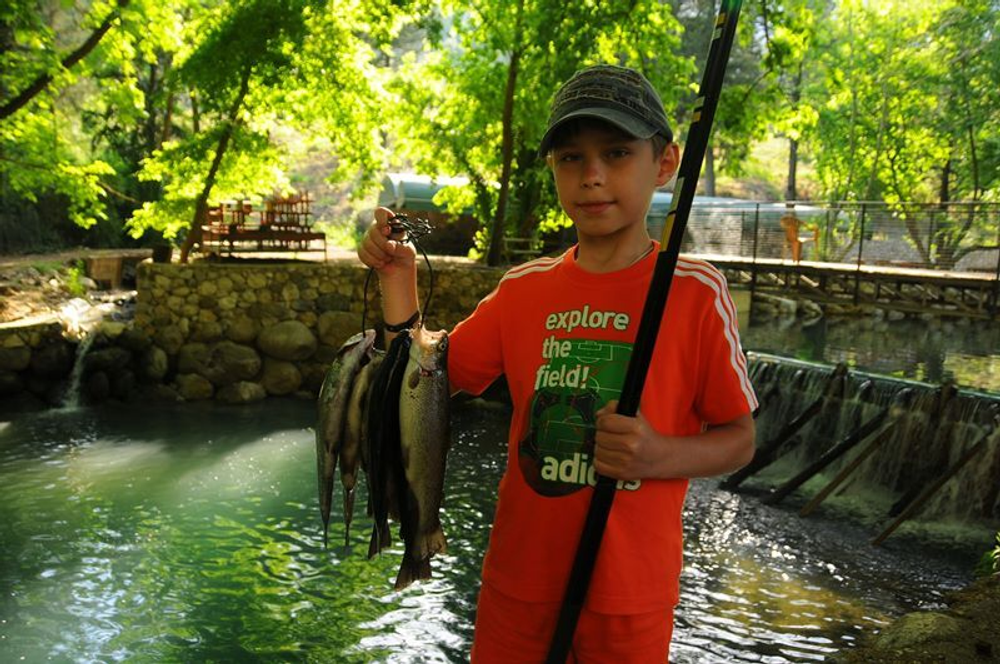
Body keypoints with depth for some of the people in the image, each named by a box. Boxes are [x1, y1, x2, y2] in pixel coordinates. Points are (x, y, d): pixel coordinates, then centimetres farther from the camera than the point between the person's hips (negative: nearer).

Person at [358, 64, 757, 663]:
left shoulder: (695, 292, -9)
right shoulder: (524, 288, 1)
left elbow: (739, 438, -3)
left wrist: (662, 457, -22)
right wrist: (398, 279, -5)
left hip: (631, 588, -3)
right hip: (519, 577, 3)